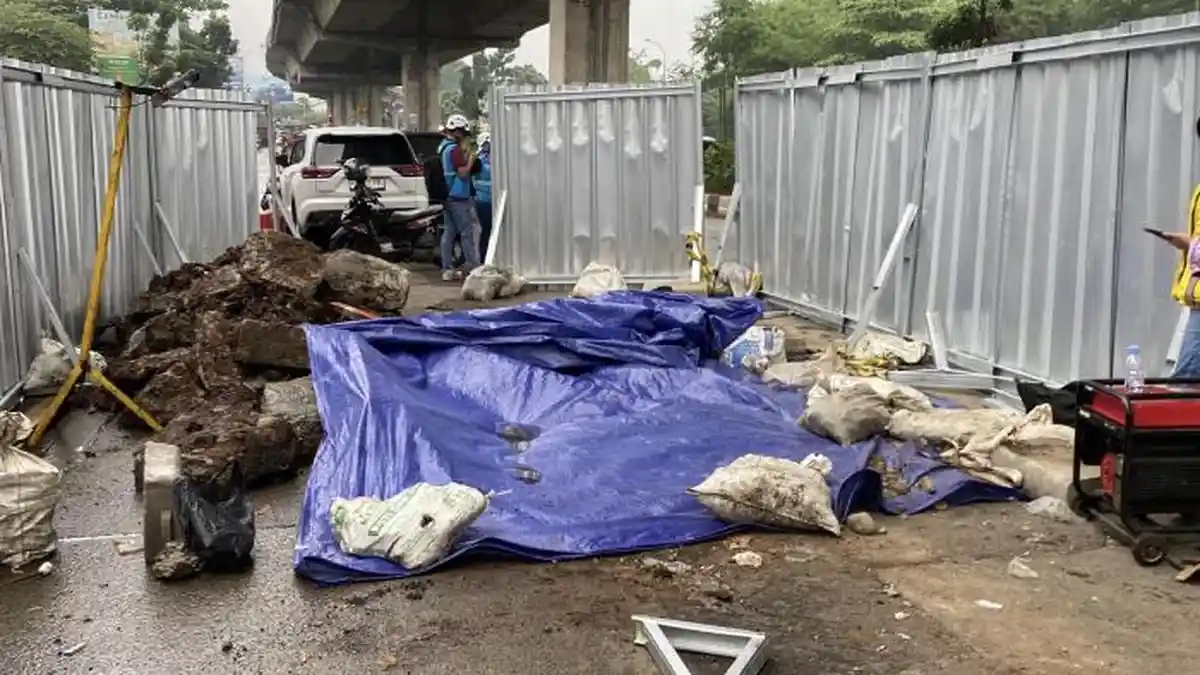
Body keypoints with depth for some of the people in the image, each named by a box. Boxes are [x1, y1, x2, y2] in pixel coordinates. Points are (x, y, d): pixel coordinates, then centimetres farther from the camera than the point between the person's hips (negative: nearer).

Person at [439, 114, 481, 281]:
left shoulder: (445, 148, 14)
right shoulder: (455, 149, -15)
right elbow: (463, 173, -19)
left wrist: (466, 155, 12)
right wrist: (471, 159, -7)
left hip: (449, 196, 9)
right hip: (459, 197, -9)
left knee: (448, 233, 8)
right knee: (466, 233, -5)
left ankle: (447, 269, 10)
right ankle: (474, 267, -2)